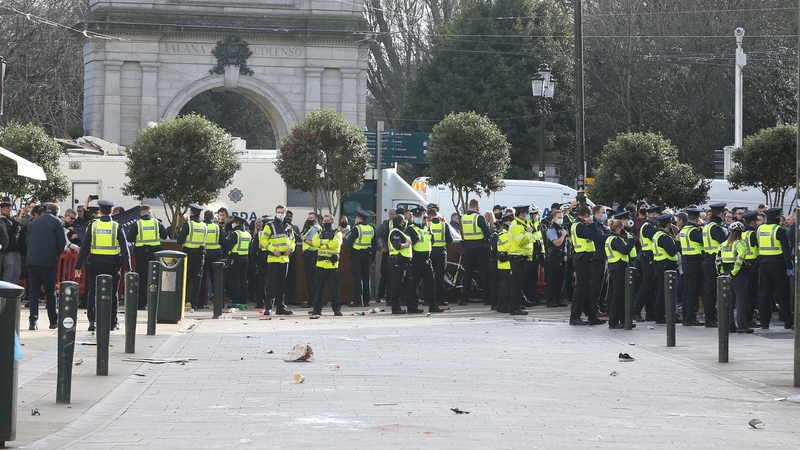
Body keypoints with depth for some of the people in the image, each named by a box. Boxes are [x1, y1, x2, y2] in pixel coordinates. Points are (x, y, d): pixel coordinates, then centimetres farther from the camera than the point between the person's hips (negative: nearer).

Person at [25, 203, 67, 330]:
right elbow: (62, 242, -5)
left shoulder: (33, 222, 11)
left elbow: (28, 241, 15)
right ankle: (53, 321, 13)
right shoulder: (56, 222, -4)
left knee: (34, 291, 5)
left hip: (32, 261, 3)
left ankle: (33, 321, -4)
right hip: (48, 262, -3)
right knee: (50, 292, 6)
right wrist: (57, 255, 12)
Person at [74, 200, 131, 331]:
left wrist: (78, 266, 1)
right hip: (112, 264, 0)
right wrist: (127, 268, 0)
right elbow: (124, 248, -5)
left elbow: (84, 247, -3)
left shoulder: (93, 226, -3)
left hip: (95, 264, 0)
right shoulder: (117, 227, -4)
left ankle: (92, 321, 1)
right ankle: (112, 322, 13)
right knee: (112, 294, 9)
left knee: (92, 292, 8)